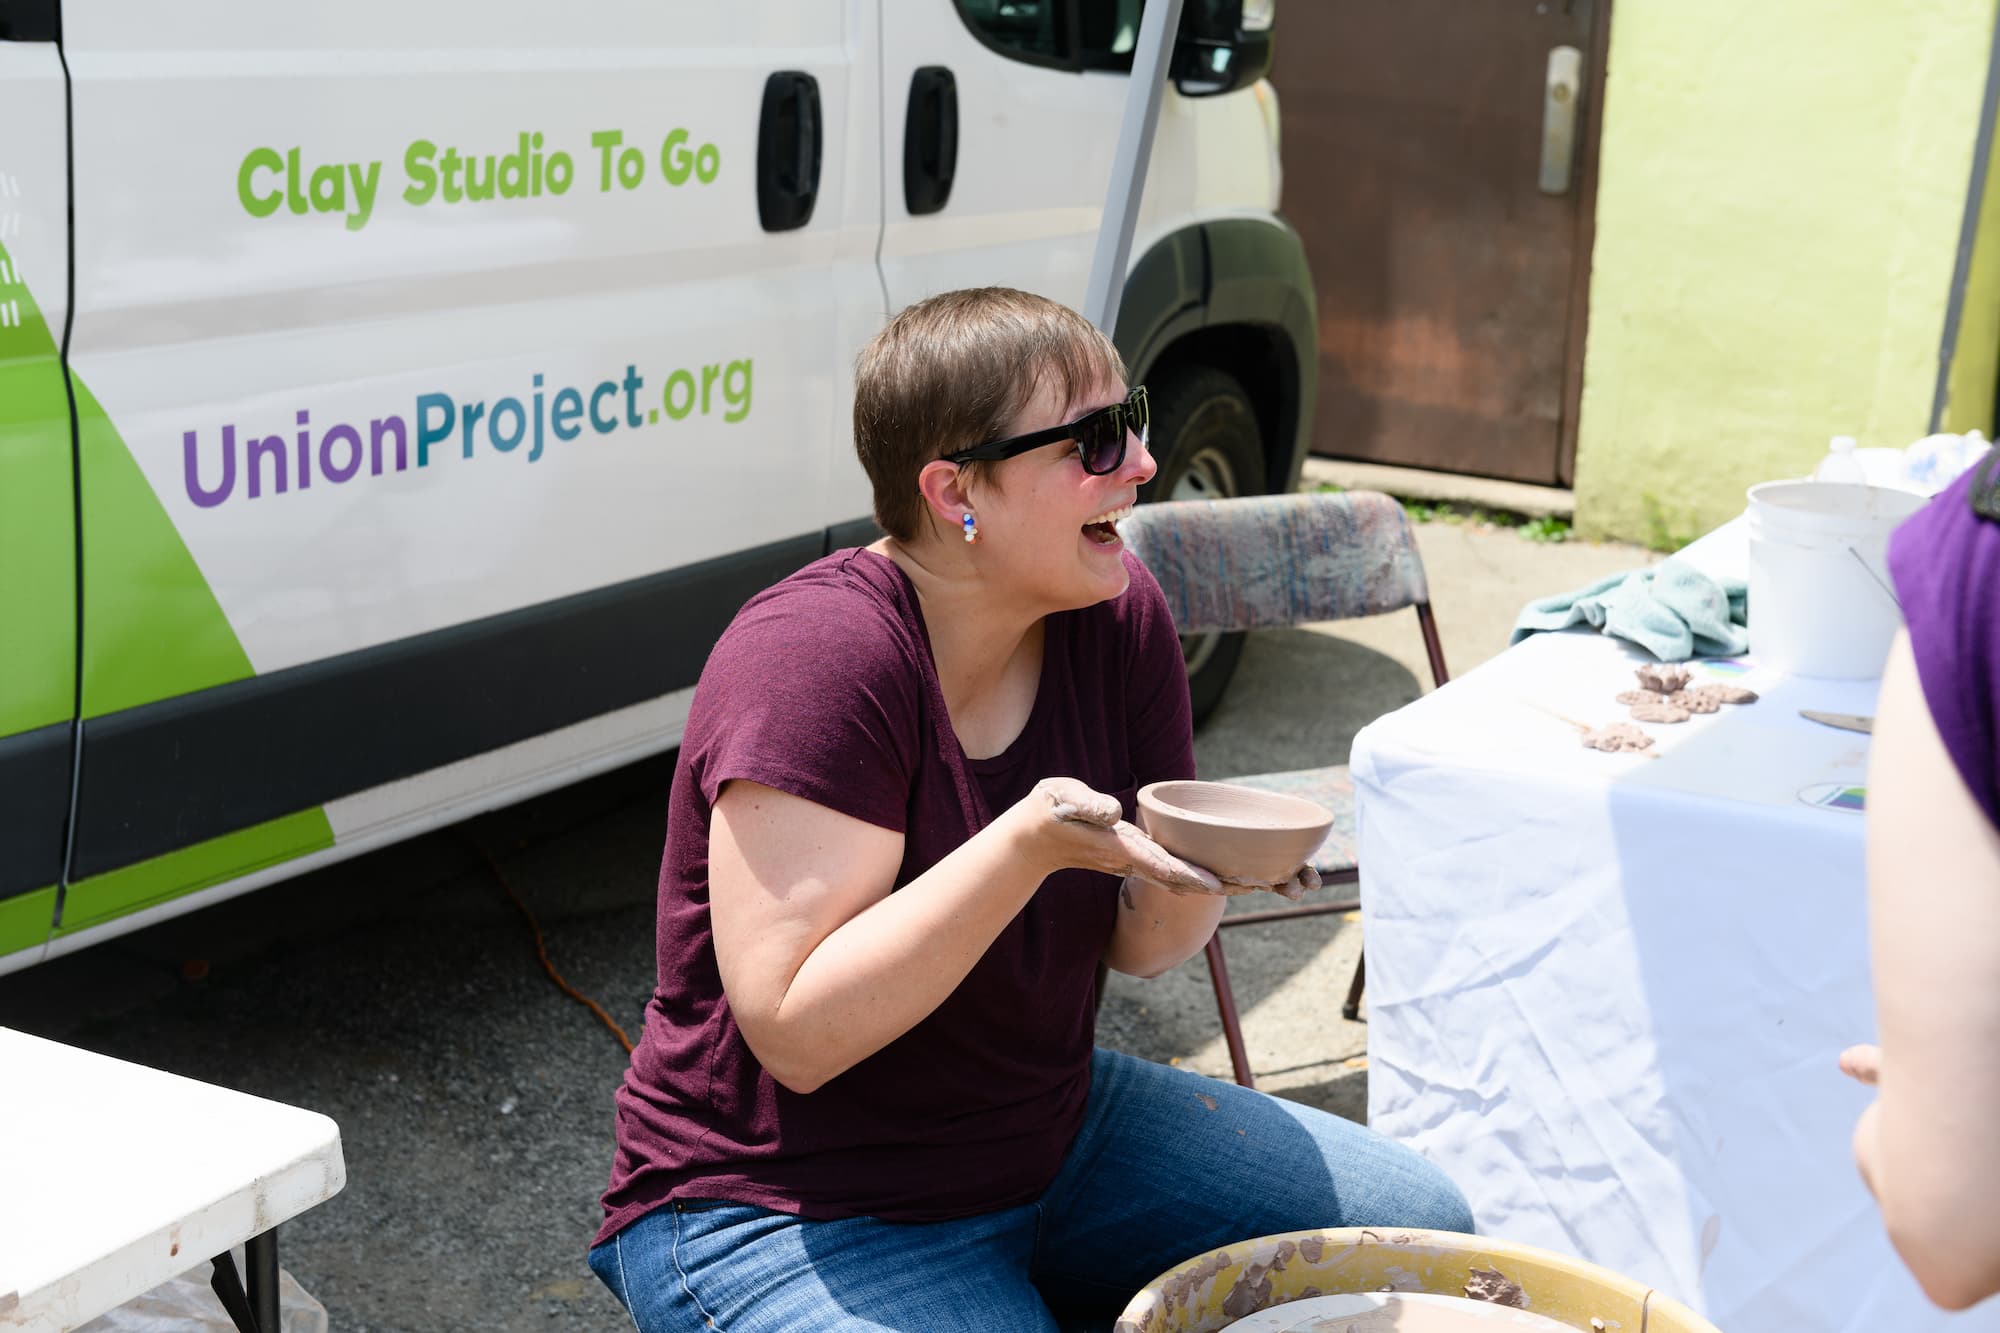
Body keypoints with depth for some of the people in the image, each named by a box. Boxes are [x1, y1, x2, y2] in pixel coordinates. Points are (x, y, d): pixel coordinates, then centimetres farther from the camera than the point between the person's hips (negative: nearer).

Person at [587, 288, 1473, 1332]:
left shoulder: (1117, 612, -3)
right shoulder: (815, 658, -23)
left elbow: (1138, 945, 5)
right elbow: (794, 1031, -28)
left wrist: (1198, 870, -18)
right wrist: (1026, 847, -35)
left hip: (1053, 1135, 8)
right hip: (785, 1212, -7)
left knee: (1421, 1224, 9)